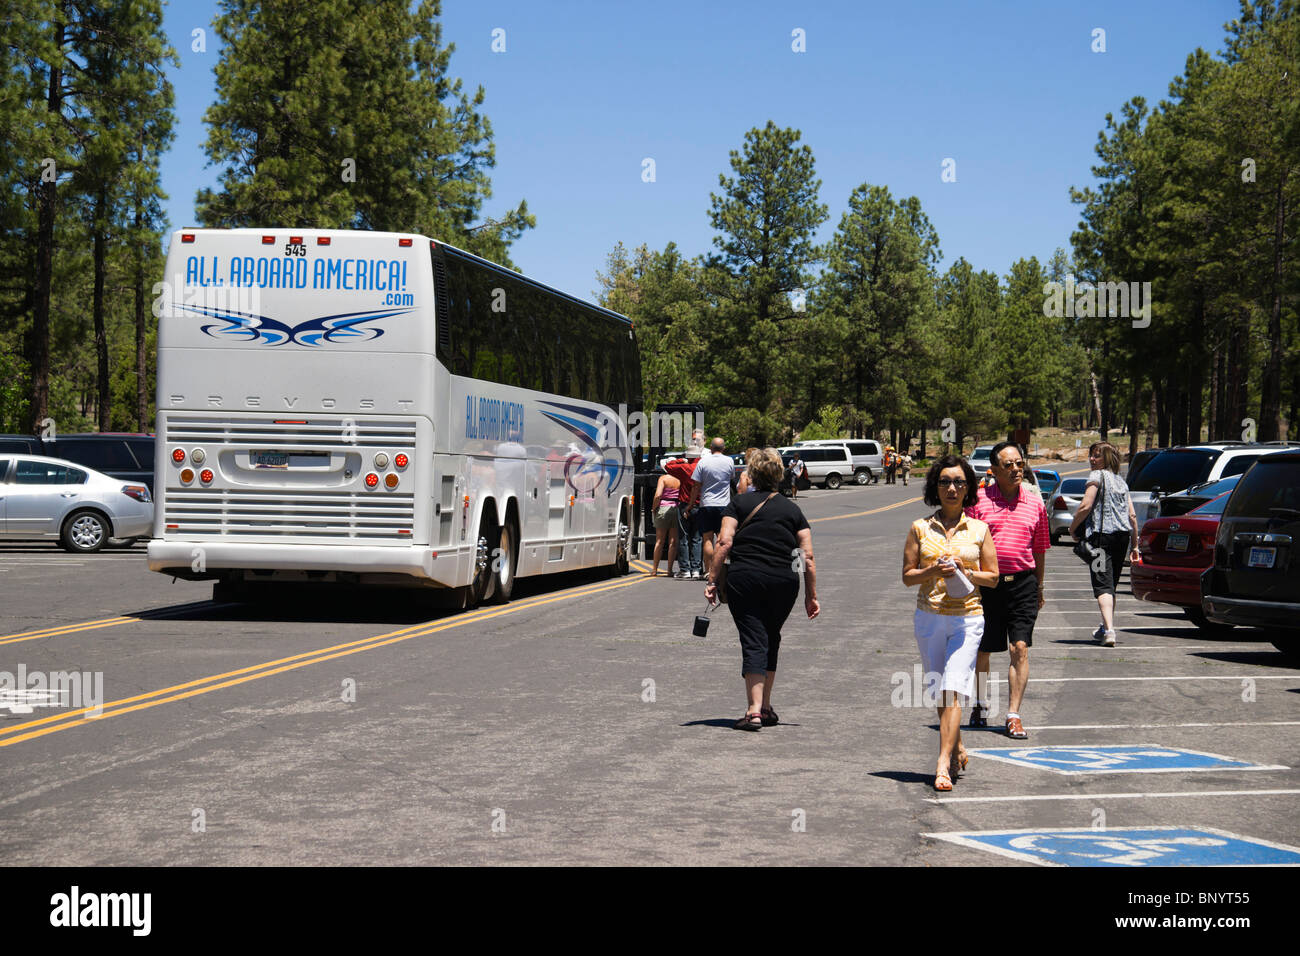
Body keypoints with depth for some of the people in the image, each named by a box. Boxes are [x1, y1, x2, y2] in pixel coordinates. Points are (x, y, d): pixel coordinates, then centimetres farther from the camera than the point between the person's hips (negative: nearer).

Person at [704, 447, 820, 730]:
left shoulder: (740, 503, 8)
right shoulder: (792, 509, 13)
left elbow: (724, 542, -6)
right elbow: (808, 557, 7)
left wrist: (712, 580, -6)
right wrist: (811, 596, 11)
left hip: (744, 579, -2)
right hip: (783, 582, 2)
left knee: (753, 642, -4)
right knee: (771, 640, 19)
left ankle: (754, 711, -18)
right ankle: (766, 708, 23)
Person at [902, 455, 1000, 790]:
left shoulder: (979, 530, 4)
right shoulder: (920, 528, 5)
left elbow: (993, 577, 7)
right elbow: (907, 576, 5)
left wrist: (965, 572, -11)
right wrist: (933, 571, -14)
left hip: (967, 617, -2)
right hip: (929, 616, 2)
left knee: (953, 689, -15)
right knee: (939, 691, 10)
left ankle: (943, 765, -18)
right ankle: (957, 752, 31)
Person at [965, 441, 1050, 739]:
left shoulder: (1035, 503, 7)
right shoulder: (979, 500, -1)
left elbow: (1039, 550, 14)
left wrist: (1039, 588, 15)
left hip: (1023, 583, 1)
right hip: (986, 583, -1)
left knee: (1020, 648, -8)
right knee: (982, 650, 10)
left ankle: (1014, 715, -5)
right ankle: (980, 705, 32)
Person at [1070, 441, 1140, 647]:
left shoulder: (1097, 476, -3)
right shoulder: (1121, 481, 19)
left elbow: (1086, 506, -13)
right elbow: (1132, 516, 17)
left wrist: (1073, 528, 1)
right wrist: (1134, 545, 20)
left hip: (1102, 534, -7)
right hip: (1123, 536, 7)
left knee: (1102, 585, -13)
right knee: (1111, 584, 19)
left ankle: (1109, 630, -28)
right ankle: (1106, 628, 31)